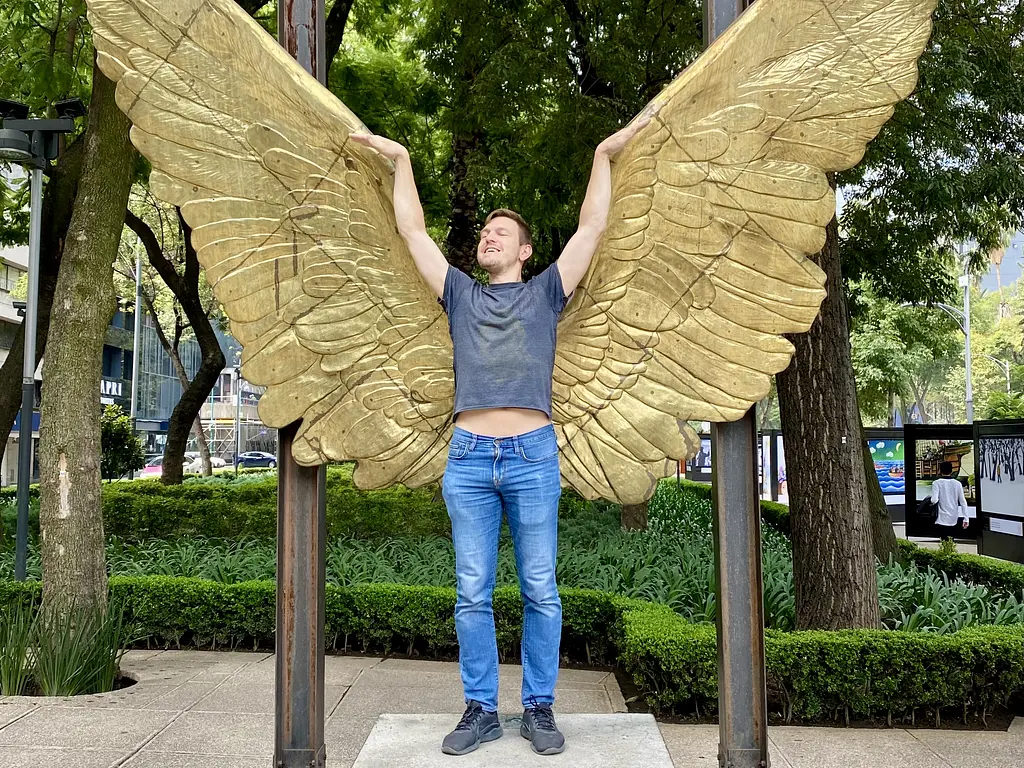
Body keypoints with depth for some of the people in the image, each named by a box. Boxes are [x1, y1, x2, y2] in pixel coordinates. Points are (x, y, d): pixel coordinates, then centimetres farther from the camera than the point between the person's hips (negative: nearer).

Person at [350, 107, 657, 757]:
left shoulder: (546, 292, 13)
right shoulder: (460, 294, 17)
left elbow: (592, 227, 8)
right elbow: (413, 230, 18)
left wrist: (605, 155, 8)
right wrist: (401, 160, 20)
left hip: (532, 454, -2)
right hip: (468, 457, 2)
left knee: (540, 592, 3)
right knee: (473, 594, 4)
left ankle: (539, 708, 13)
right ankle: (481, 710, 13)